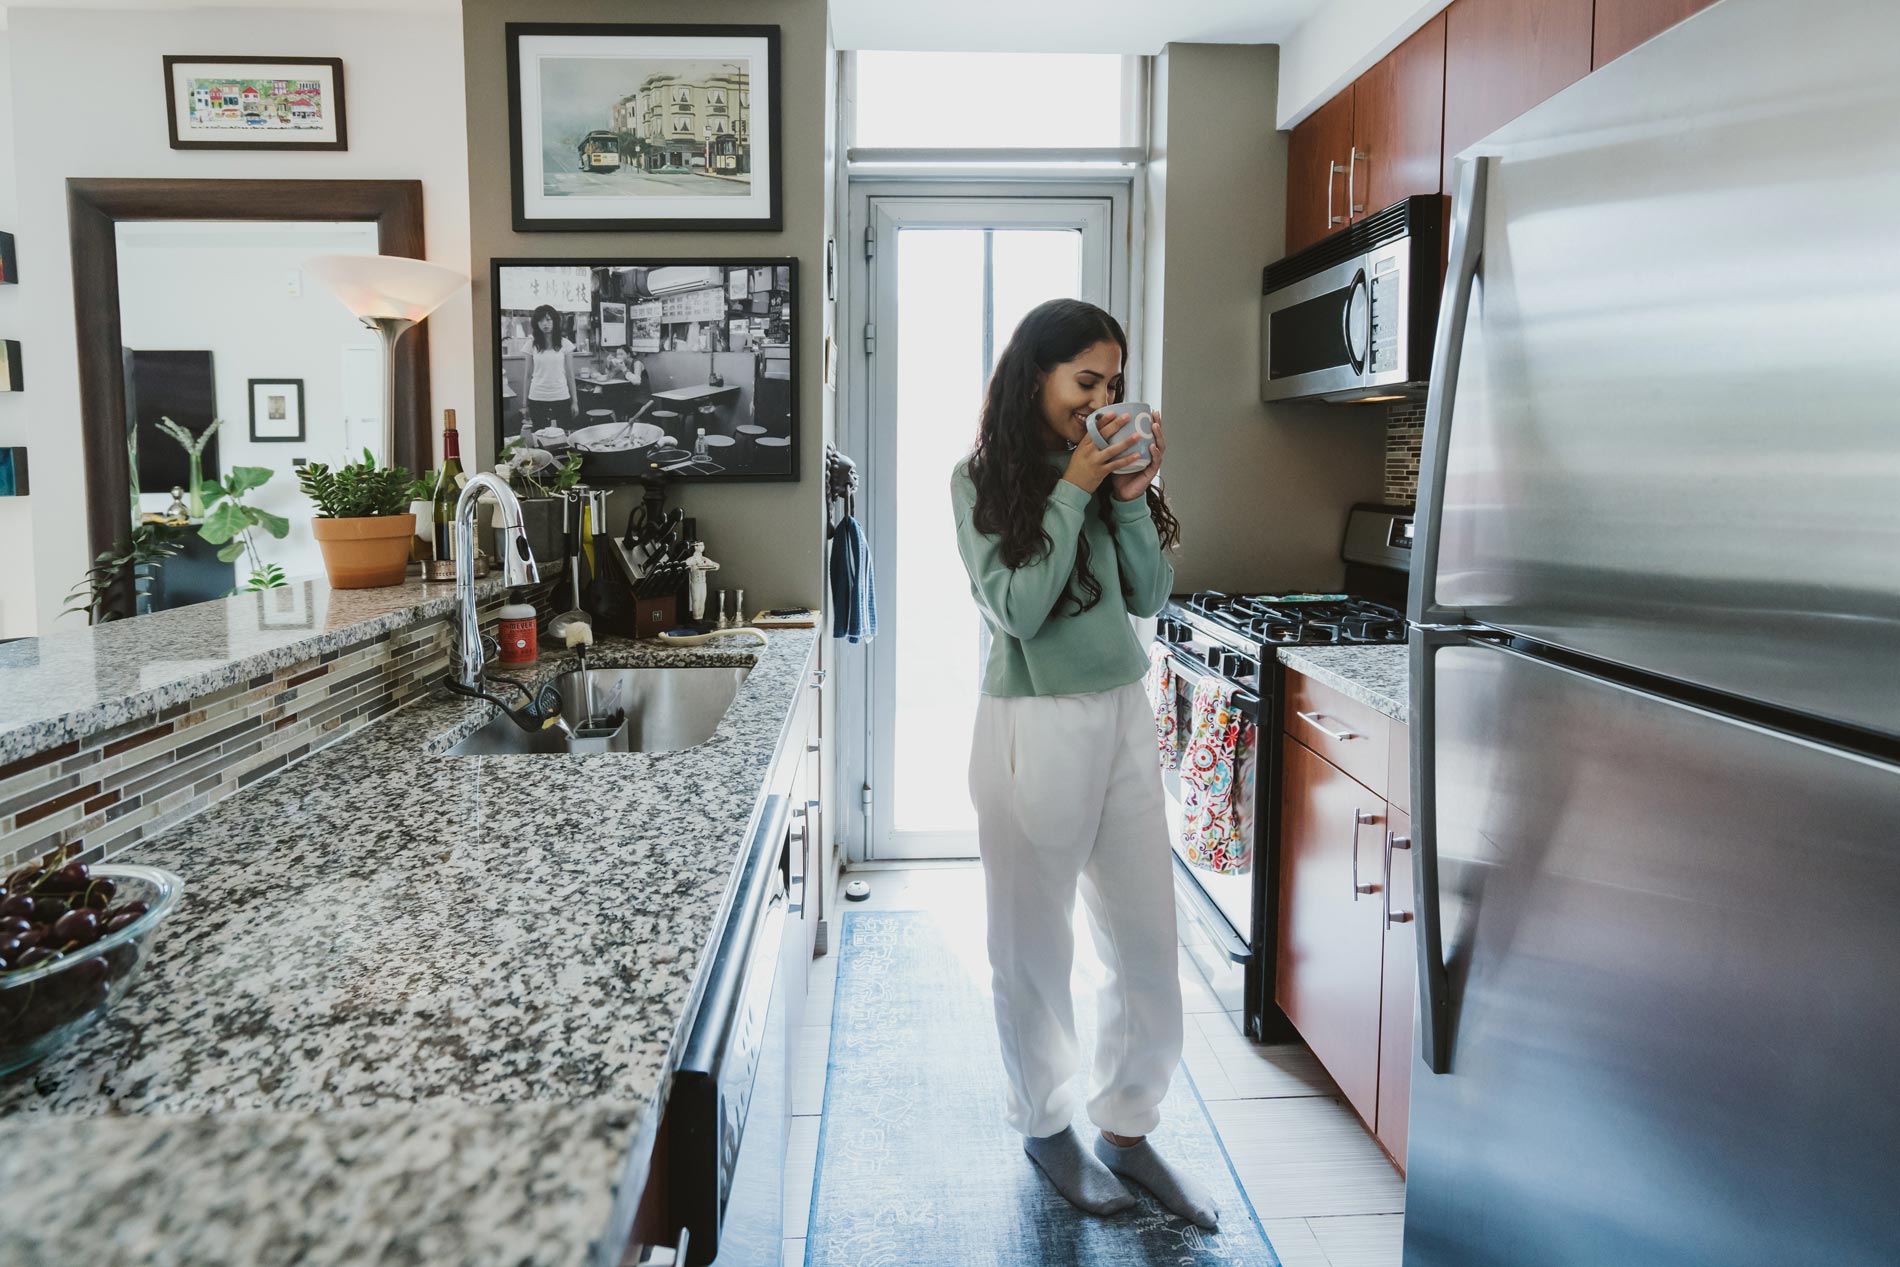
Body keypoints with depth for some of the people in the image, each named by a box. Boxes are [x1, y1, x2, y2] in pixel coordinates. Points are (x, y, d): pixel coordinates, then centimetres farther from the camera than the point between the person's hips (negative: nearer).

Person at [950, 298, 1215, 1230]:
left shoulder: (1107, 467, 7)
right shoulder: (983, 479, -6)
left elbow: (1151, 596, 3)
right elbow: (1019, 609, -16)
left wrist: (1133, 496, -9)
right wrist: (1073, 492, -16)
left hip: (1125, 717, 5)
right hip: (1034, 728, -5)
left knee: (1147, 940, 10)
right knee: (1034, 947, 9)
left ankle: (1128, 1129, 28)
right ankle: (1045, 1126, 30)